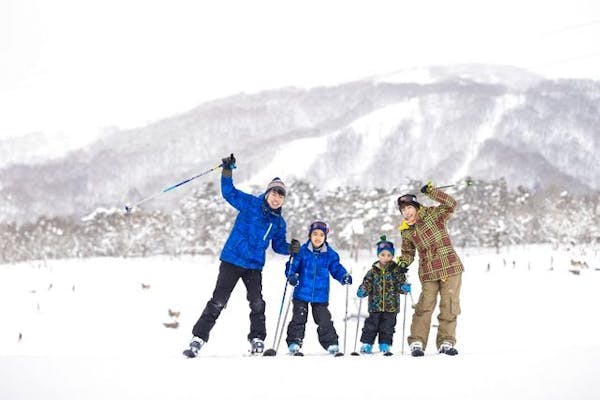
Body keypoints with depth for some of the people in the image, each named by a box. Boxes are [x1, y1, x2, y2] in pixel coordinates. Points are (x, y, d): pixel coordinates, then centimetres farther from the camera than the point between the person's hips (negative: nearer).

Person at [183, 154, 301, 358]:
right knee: (218, 301, -7)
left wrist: (291, 248, -2)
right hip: (232, 260, -4)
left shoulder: (279, 222, 8)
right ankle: (198, 338, -4)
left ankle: (257, 340, 10)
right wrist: (227, 171, -22)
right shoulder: (251, 204, -4)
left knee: (257, 303, -4)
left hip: (255, 266, 4)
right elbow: (229, 192, -8)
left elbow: (278, 245, 19)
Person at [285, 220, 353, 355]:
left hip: (321, 295, 1)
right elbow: (293, 265, -1)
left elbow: (336, 268, 8)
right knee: (299, 319, 0)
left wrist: (344, 276, -10)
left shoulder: (330, 254, 3)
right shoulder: (302, 251, -4)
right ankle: (294, 343, 6)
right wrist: (291, 276, -20)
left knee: (324, 321, 3)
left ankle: (331, 344, 12)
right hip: (302, 293, -1)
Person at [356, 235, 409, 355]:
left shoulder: (396, 270, 1)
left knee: (387, 326, 5)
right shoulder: (373, 271, 3)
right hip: (375, 305, 0)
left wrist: (403, 287, -21)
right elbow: (367, 283, 4)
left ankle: (385, 345, 16)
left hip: (391, 306, 0)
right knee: (371, 325, 2)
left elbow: (401, 284, 1)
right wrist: (362, 291, -15)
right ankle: (367, 344, 11)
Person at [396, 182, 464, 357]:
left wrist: (431, 192, -20)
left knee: (449, 306, -3)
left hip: (451, 267, -2)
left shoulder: (432, 214, -1)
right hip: (428, 273, 2)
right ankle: (417, 342, -1)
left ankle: (446, 342, 4)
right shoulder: (406, 231, 9)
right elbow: (408, 252, 19)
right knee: (425, 306, -7)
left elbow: (451, 204, -14)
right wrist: (404, 261, -2)